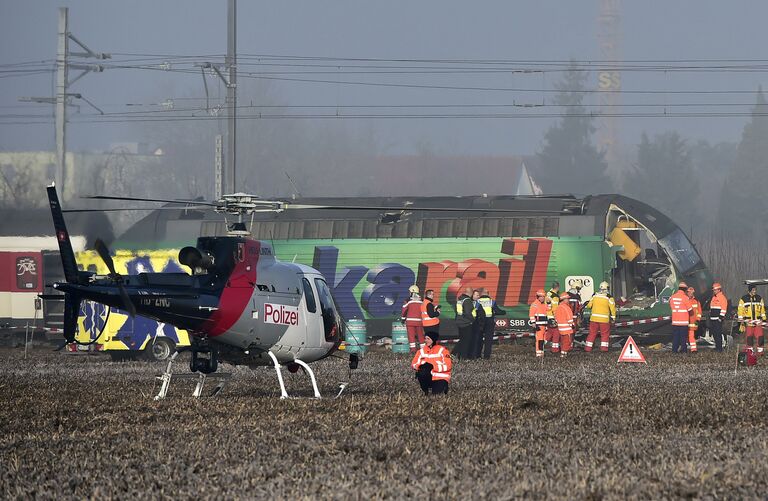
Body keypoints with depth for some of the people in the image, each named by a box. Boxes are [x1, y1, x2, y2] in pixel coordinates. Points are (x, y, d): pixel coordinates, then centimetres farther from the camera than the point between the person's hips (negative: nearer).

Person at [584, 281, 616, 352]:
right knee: (605, 334, 9)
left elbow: (589, 306, 10)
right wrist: (613, 317, 7)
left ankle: (588, 347, 11)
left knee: (592, 333, 11)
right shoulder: (609, 298, -9)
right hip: (604, 319, -2)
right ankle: (603, 347, 6)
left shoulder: (594, 296, 0)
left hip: (594, 318, 2)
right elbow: (612, 308, -6)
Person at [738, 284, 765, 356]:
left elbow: (762, 310, 15)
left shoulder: (759, 298, 9)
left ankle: (760, 351, 1)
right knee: (749, 337, 2)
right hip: (748, 322, -2)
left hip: (758, 321, 2)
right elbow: (740, 310, 1)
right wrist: (741, 320, -3)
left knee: (760, 336, -7)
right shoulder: (743, 299, 0)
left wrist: (763, 319, 12)